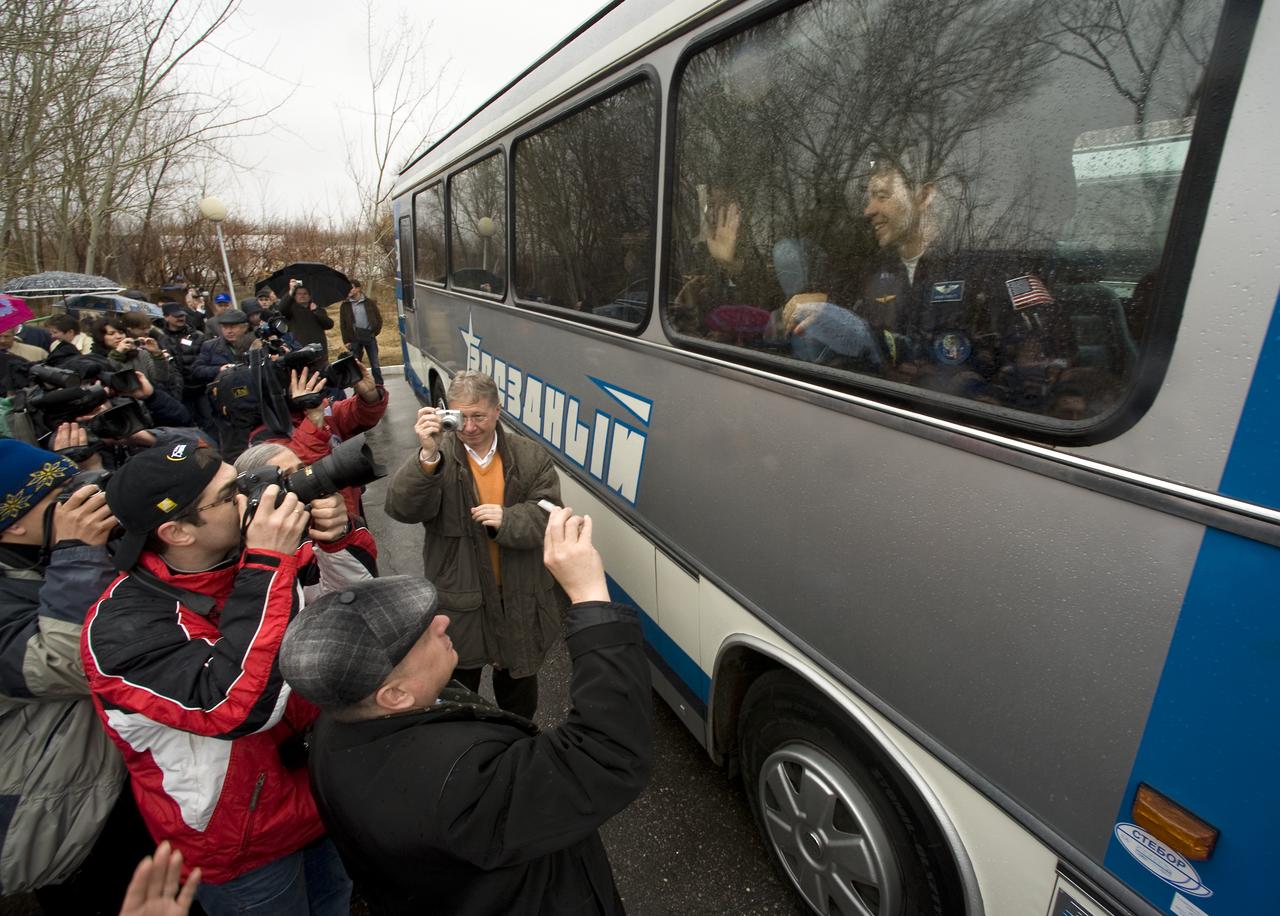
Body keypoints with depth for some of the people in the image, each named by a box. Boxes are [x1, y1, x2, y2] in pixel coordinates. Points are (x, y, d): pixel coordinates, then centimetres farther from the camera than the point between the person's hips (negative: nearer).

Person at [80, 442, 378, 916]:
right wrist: (268, 565, -40)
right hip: (245, 848, -5)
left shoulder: (243, 555, -13)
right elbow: (241, 707, -40)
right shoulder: (121, 629, -28)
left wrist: (338, 539, -24)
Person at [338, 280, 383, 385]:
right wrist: (346, 340, -1)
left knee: (375, 365, 2)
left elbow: (378, 318, 8)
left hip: (370, 338, -1)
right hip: (354, 340, 1)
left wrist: (375, 332, 0)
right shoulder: (345, 305, 5)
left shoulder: (369, 302, 3)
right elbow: (342, 324, 5)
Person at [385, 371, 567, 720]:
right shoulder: (437, 457, -11)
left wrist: (508, 520, -27)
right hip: (459, 602, -2)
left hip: (520, 599, 2)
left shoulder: (531, 456, -5)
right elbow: (402, 508, -26)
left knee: (519, 680, 25)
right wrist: (428, 456, -41)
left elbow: (549, 516, -9)